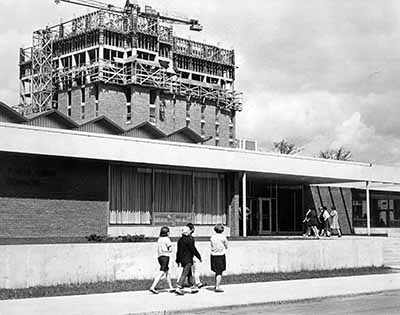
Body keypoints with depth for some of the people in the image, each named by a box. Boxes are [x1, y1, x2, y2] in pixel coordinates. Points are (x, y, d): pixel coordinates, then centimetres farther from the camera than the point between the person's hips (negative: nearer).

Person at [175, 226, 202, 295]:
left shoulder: (180, 240, 8)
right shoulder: (189, 240, -16)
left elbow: (178, 250, 14)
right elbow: (193, 250, -13)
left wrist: (178, 260, 21)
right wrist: (199, 257, -2)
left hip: (182, 259, 9)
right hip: (188, 260, -9)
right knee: (184, 274, -9)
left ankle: (194, 287, 24)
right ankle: (178, 288, -15)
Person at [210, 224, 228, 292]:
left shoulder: (212, 237, 2)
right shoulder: (223, 237, -9)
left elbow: (212, 246, 9)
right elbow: (226, 247, 1)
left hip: (213, 255, 4)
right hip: (221, 256, -4)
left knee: (217, 272, 18)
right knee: (220, 272, -1)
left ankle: (216, 285, 27)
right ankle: (217, 287, -8)